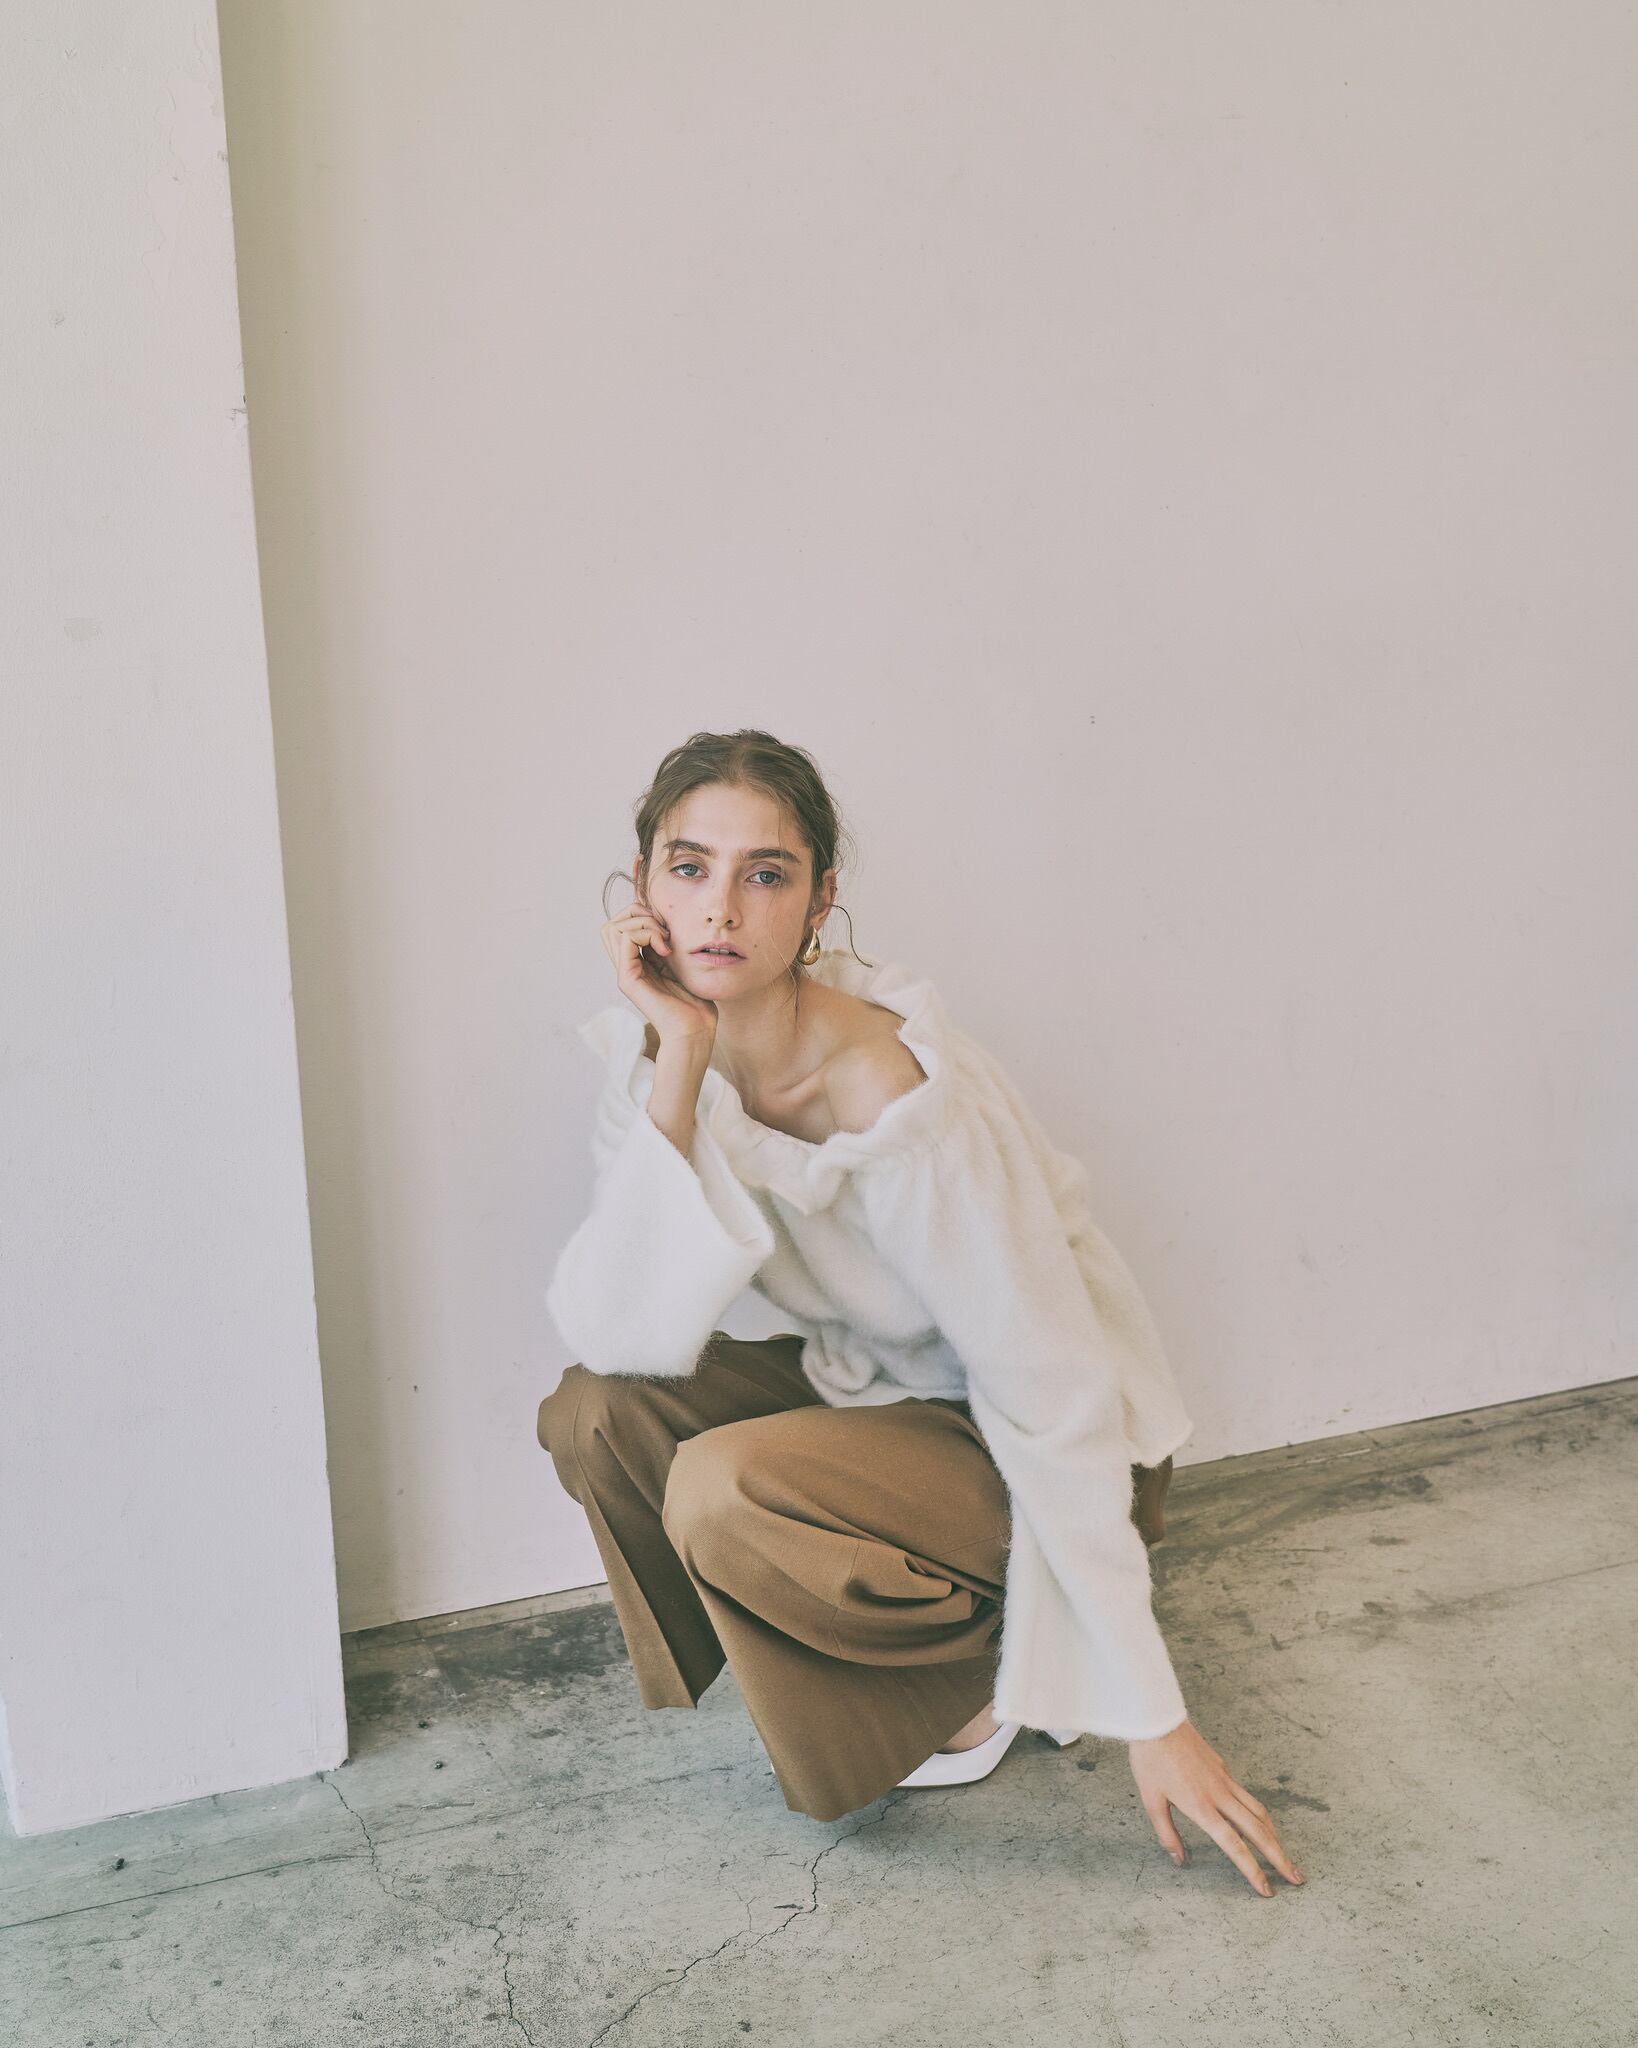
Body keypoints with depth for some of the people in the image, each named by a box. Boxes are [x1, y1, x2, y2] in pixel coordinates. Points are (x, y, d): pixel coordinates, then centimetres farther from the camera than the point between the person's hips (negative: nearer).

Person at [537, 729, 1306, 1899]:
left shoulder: (893, 1092, -31)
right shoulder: (653, 1051, -11)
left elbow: (1052, 1395, -26)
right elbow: (621, 1337, -21)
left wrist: (1153, 1717, -22)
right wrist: (676, 1070, -31)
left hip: (1029, 1450, -6)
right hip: (873, 1386, 7)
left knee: (723, 1492, -29)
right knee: (596, 1416, -15)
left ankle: (988, 1675, 0)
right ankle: (845, 1659, 7)